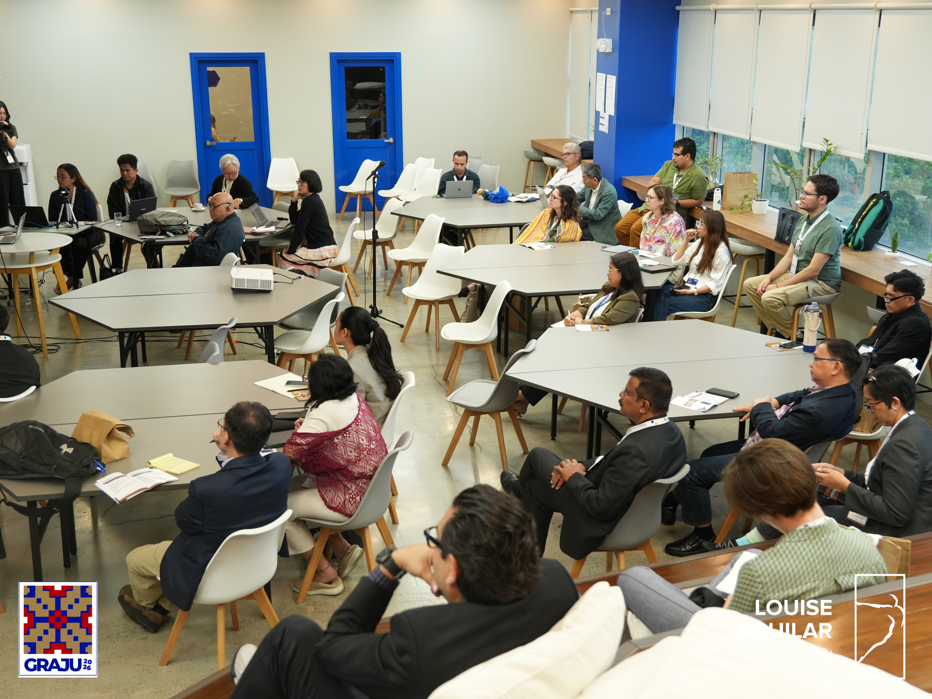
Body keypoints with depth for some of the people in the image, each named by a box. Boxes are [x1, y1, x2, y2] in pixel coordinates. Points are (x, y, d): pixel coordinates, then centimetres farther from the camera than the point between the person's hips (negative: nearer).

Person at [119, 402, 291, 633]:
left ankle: (145, 601, 53)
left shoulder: (206, 489, -39)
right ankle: (158, 610, 48)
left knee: (135, 559, 22)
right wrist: (227, 454, -12)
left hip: (210, 575, -5)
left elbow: (183, 521, -14)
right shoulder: (282, 465, -24)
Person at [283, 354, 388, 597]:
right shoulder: (353, 399, 1)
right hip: (371, 485, 10)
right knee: (295, 485, 19)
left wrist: (300, 431, -6)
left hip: (350, 499, -10)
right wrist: (308, 426, -1)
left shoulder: (325, 414, -27)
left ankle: (326, 575, 13)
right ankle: (343, 549, 17)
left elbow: (291, 452, -27)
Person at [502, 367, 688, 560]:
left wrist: (574, 477, -15)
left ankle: (520, 489, 47)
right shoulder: (671, 432, -9)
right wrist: (583, 466, -4)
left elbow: (601, 508, -31)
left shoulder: (636, 451, -38)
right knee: (535, 486, 25)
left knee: (538, 455, 10)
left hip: (603, 522, -8)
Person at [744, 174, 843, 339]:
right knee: (750, 285, 4)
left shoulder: (830, 228, -22)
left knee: (770, 298, -28)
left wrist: (779, 286, -19)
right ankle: (774, 328, 9)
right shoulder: (803, 220, 8)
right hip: (796, 274, 10)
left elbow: (813, 270, -24)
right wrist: (769, 278, -5)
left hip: (821, 284, -10)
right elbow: (789, 257, 10)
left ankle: (792, 337, -6)